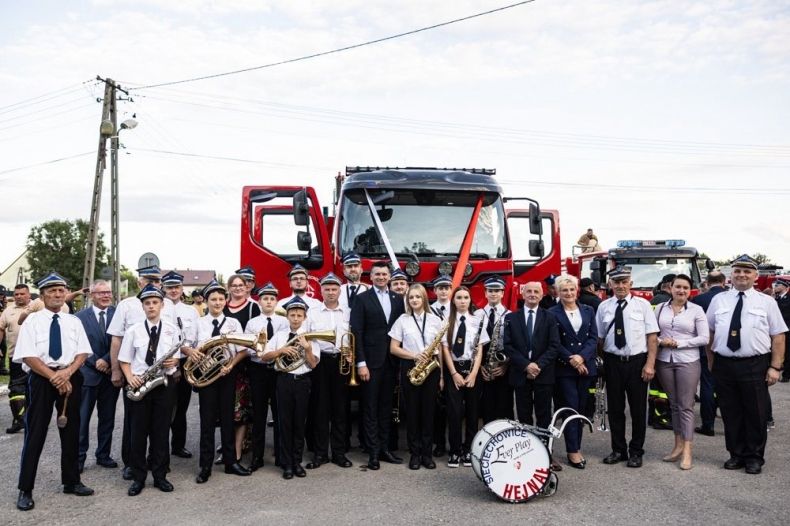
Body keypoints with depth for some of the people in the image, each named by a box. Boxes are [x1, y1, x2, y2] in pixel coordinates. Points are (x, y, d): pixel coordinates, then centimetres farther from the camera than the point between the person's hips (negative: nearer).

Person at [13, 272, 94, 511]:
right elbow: (28, 356, -10)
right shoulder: (32, 321, -1)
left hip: (71, 378, 3)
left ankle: (72, 481, 25)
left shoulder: (74, 321, 8)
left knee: (71, 431, 11)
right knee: (35, 433, 1)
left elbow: (83, 352, 2)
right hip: (41, 379, -3)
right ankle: (25, 489, 13)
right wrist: (54, 377, -16)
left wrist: (67, 372, -16)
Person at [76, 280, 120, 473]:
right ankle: (79, 457, 13)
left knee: (107, 418, 10)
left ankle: (103, 455, 21)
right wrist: (95, 362, -12)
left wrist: (106, 360, -14)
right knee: (82, 418, 3)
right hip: (88, 373, -1)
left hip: (110, 373, 2)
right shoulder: (80, 317, 0)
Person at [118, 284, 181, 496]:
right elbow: (124, 360, 4)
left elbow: (177, 357, 9)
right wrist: (130, 377, -13)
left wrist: (173, 361, -13)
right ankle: (138, 477, 17)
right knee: (138, 431, 5)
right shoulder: (133, 330, 2)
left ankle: (160, 475, 18)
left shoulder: (172, 330, 4)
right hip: (139, 384, 0)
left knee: (161, 431, 7)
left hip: (165, 384, 0)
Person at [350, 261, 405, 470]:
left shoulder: (398, 299, 10)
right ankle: (373, 452, 9)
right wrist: (361, 363, -13)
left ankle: (384, 448, 21)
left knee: (386, 406, 11)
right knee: (370, 407, 3)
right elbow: (357, 332, -8)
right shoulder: (362, 299, -3)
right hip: (371, 361, -4)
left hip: (391, 361, 4)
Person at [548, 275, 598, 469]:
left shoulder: (588, 311, 9)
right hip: (564, 367, -4)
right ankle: (572, 451, 4)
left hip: (586, 365, 4)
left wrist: (581, 356, -12)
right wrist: (571, 360, -15)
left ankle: (576, 447, 18)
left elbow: (594, 337, 2)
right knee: (571, 407, -4)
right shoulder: (552, 313, -2)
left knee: (581, 408, 8)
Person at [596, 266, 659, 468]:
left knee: (638, 408, 7)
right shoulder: (604, 307, 4)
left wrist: (650, 364, -11)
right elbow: (599, 338, 6)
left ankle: (636, 452, 22)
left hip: (637, 362, -2)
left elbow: (652, 336, -4)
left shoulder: (642, 305, -1)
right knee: (615, 408, 10)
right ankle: (618, 450, 24)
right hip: (613, 362, 2)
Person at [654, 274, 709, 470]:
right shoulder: (660, 308, 7)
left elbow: (704, 338, -6)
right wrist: (660, 341, -10)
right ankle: (678, 445, 18)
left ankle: (687, 451, 3)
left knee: (686, 406, -1)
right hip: (664, 360, 3)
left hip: (687, 361, -3)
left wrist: (678, 343, -12)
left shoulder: (696, 310, -2)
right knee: (674, 404, 10)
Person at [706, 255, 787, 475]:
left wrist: (775, 367, -8)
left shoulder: (766, 302, 2)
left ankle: (754, 457, 22)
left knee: (756, 414, 6)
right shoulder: (718, 300, 7)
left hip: (755, 366, -2)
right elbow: (709, 333, 10)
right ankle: (736, 455, 24)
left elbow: (778, 336, -1)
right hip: (723, 365, 2)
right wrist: (711, 362, 7)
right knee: (731, 413, 10)